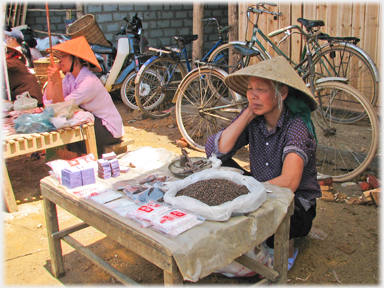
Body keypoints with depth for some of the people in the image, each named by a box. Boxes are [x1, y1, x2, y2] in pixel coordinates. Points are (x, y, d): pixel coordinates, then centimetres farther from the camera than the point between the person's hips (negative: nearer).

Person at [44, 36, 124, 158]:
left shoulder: (89, 82, -26)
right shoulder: (70, 76, 1)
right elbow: (48, 102, -9)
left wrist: (57, 81, -41)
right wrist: (52, 76, -9)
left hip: (109, 129, -7)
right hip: (92, 121, 8)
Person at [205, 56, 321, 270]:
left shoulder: (297, 124, -23)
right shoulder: (254, 118, -7)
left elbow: (288, 182, -37)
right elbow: (215, 151, -19)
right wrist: (248, 114, -20)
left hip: (297, 205, -5)